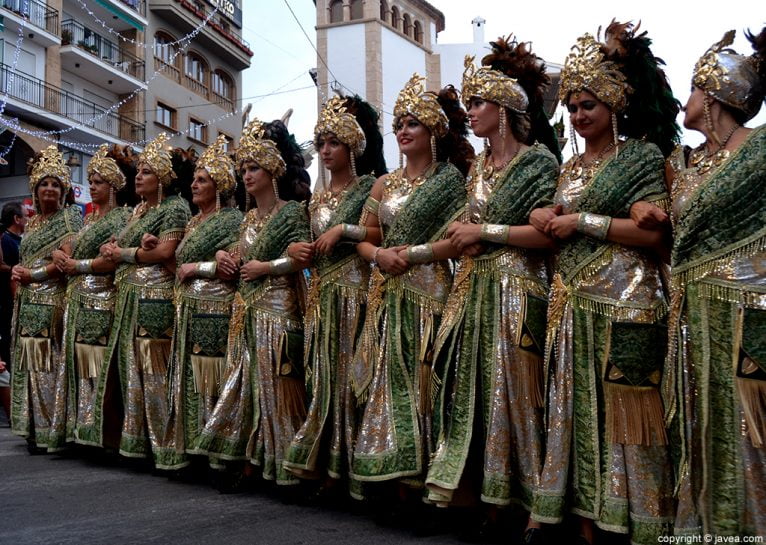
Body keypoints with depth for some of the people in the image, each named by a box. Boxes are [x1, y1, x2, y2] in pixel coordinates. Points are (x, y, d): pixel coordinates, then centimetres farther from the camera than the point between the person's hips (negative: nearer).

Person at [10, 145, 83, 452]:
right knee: (29, 362, 9)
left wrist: (33, 274, -10)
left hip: (53, 300, -8)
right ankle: (33, 427, 16)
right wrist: (18, 274, 3)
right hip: (28, 302, 8)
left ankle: (50, 432, -3)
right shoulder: (32, 224, 20)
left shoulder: (69, 217, -3)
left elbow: (67, 260, -13)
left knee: (48, 363, -8)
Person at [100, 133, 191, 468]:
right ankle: (136, 440, 19)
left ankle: (164, 445, 1)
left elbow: (165, 252, -14)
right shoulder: (139, 210, 21)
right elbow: (113, 246, 16)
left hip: (156, 298, -8)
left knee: (155, 371, -7)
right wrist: (140, 249, -5)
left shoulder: (175, 207, -4)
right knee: (131, 368, 10)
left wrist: (122, 254, -6)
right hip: (128, 298, 8)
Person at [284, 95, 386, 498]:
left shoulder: (368, 186, 1)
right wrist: (297, 249, 3)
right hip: (322, 293, 6)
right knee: (325, 376, 5)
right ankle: (328, 464, 12)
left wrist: (343, 230, -15)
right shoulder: (318, 196, 20)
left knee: (351, 372, -8)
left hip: (355, 289, -6)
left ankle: (352, 464, 0)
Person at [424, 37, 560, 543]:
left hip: (518, 292, -7)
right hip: (475, 290, 7)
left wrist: (484, 232, -12)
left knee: (518, 393, -4)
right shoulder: (479, 166, 16)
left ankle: (533, 502, 8)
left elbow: (549, 233, -15)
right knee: (472, 388, 5)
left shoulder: (538, 161, -5)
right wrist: (462, 235, 0)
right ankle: (488, 493, 16)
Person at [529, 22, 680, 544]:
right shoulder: (572, 167, 18)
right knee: (577, 409, 6)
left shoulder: (643, 156, -1)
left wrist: (582, 221, -11)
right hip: (572, 301, 7)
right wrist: (546, 218, 2)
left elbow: (652, 232, -11)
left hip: (622, 302, -6)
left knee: (621, 408, -3)